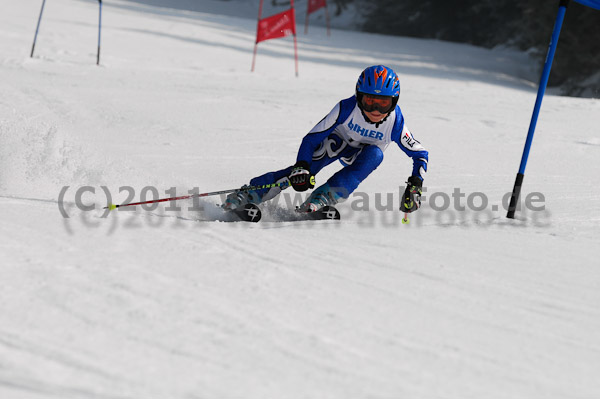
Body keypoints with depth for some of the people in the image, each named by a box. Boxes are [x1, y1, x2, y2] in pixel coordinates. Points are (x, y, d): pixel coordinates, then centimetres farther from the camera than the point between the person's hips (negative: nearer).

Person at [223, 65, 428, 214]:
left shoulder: (395, 123, -29)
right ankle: (248, 195, -29)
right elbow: (312, 137, -27)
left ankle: (322, 198, -36)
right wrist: (301, 167, -42)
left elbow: (420, 154, -14)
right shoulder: (347, 108, -32)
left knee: (375, 155, -34)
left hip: (360, 156, 2)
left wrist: (415, 185, -28)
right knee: (304, 170, -31)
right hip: (339, 140, -2)